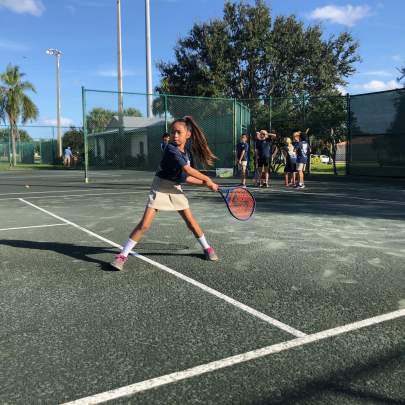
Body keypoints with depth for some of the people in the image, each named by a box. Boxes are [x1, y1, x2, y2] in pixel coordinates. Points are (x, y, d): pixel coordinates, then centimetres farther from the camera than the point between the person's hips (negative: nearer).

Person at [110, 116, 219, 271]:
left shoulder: (186, 153, 2)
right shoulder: (171, 149, -21)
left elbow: (185, 177, 4)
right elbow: (188, 170, -26)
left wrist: (205, 183, -2)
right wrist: (207, 179, -17)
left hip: (175, 189, 6)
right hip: (160, 187, -6)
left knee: (190, 220, 7)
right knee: (144, 224, -11)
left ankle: (207, 248, 28)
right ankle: (122, 255, 0)